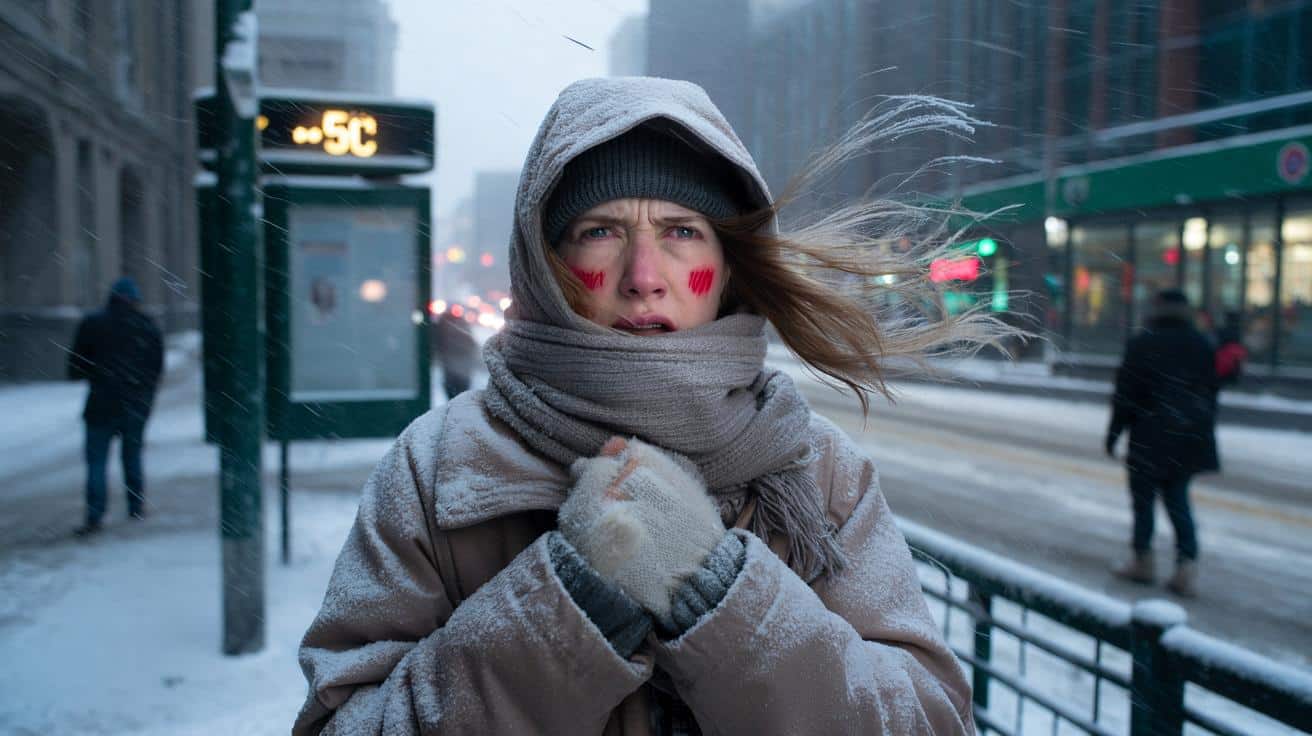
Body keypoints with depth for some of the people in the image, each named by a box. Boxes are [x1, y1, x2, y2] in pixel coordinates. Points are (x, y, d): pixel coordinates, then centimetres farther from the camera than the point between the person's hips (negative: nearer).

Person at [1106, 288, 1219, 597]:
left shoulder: (1142, 344, -9)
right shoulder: (1202, 344, 6)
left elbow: (1126, 394, -8)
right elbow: (1211, 392, 10)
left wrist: (1113, 434, -2)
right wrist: (1204, 431, 19)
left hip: (1151, 436, -5)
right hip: (1191, 437, 5)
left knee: (1144, 497, 7)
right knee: (1177, 498, 12)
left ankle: (1143, 561, 17)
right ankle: (1188, 567, 3)